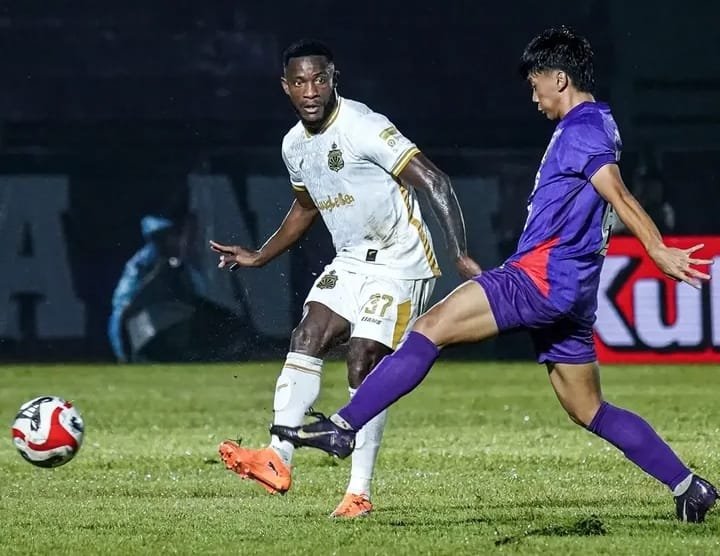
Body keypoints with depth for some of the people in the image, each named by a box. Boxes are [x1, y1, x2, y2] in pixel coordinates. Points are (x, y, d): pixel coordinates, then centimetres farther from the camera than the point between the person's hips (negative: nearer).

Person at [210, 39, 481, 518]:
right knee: (306, 339, -11)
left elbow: (434, 182, -21)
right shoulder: (295, 145, 7)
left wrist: (462, 254, -27)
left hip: (399, 267, -7)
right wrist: (259, 258, 25)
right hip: (352, 263, 7)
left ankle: (360, 492, -5)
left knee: (363, 368, -12)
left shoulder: (364, 128, -19)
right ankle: (278, 458, -17)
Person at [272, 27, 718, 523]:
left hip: (544, 277, -10)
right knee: (589, 411, 12)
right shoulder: (598, 125, 21)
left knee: (432, 327, -12)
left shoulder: (581, 129, -9)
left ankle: (343, 427, -16)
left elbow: (619, 196, -23)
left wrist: (659, 251, -33)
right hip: (571, 293, 10)